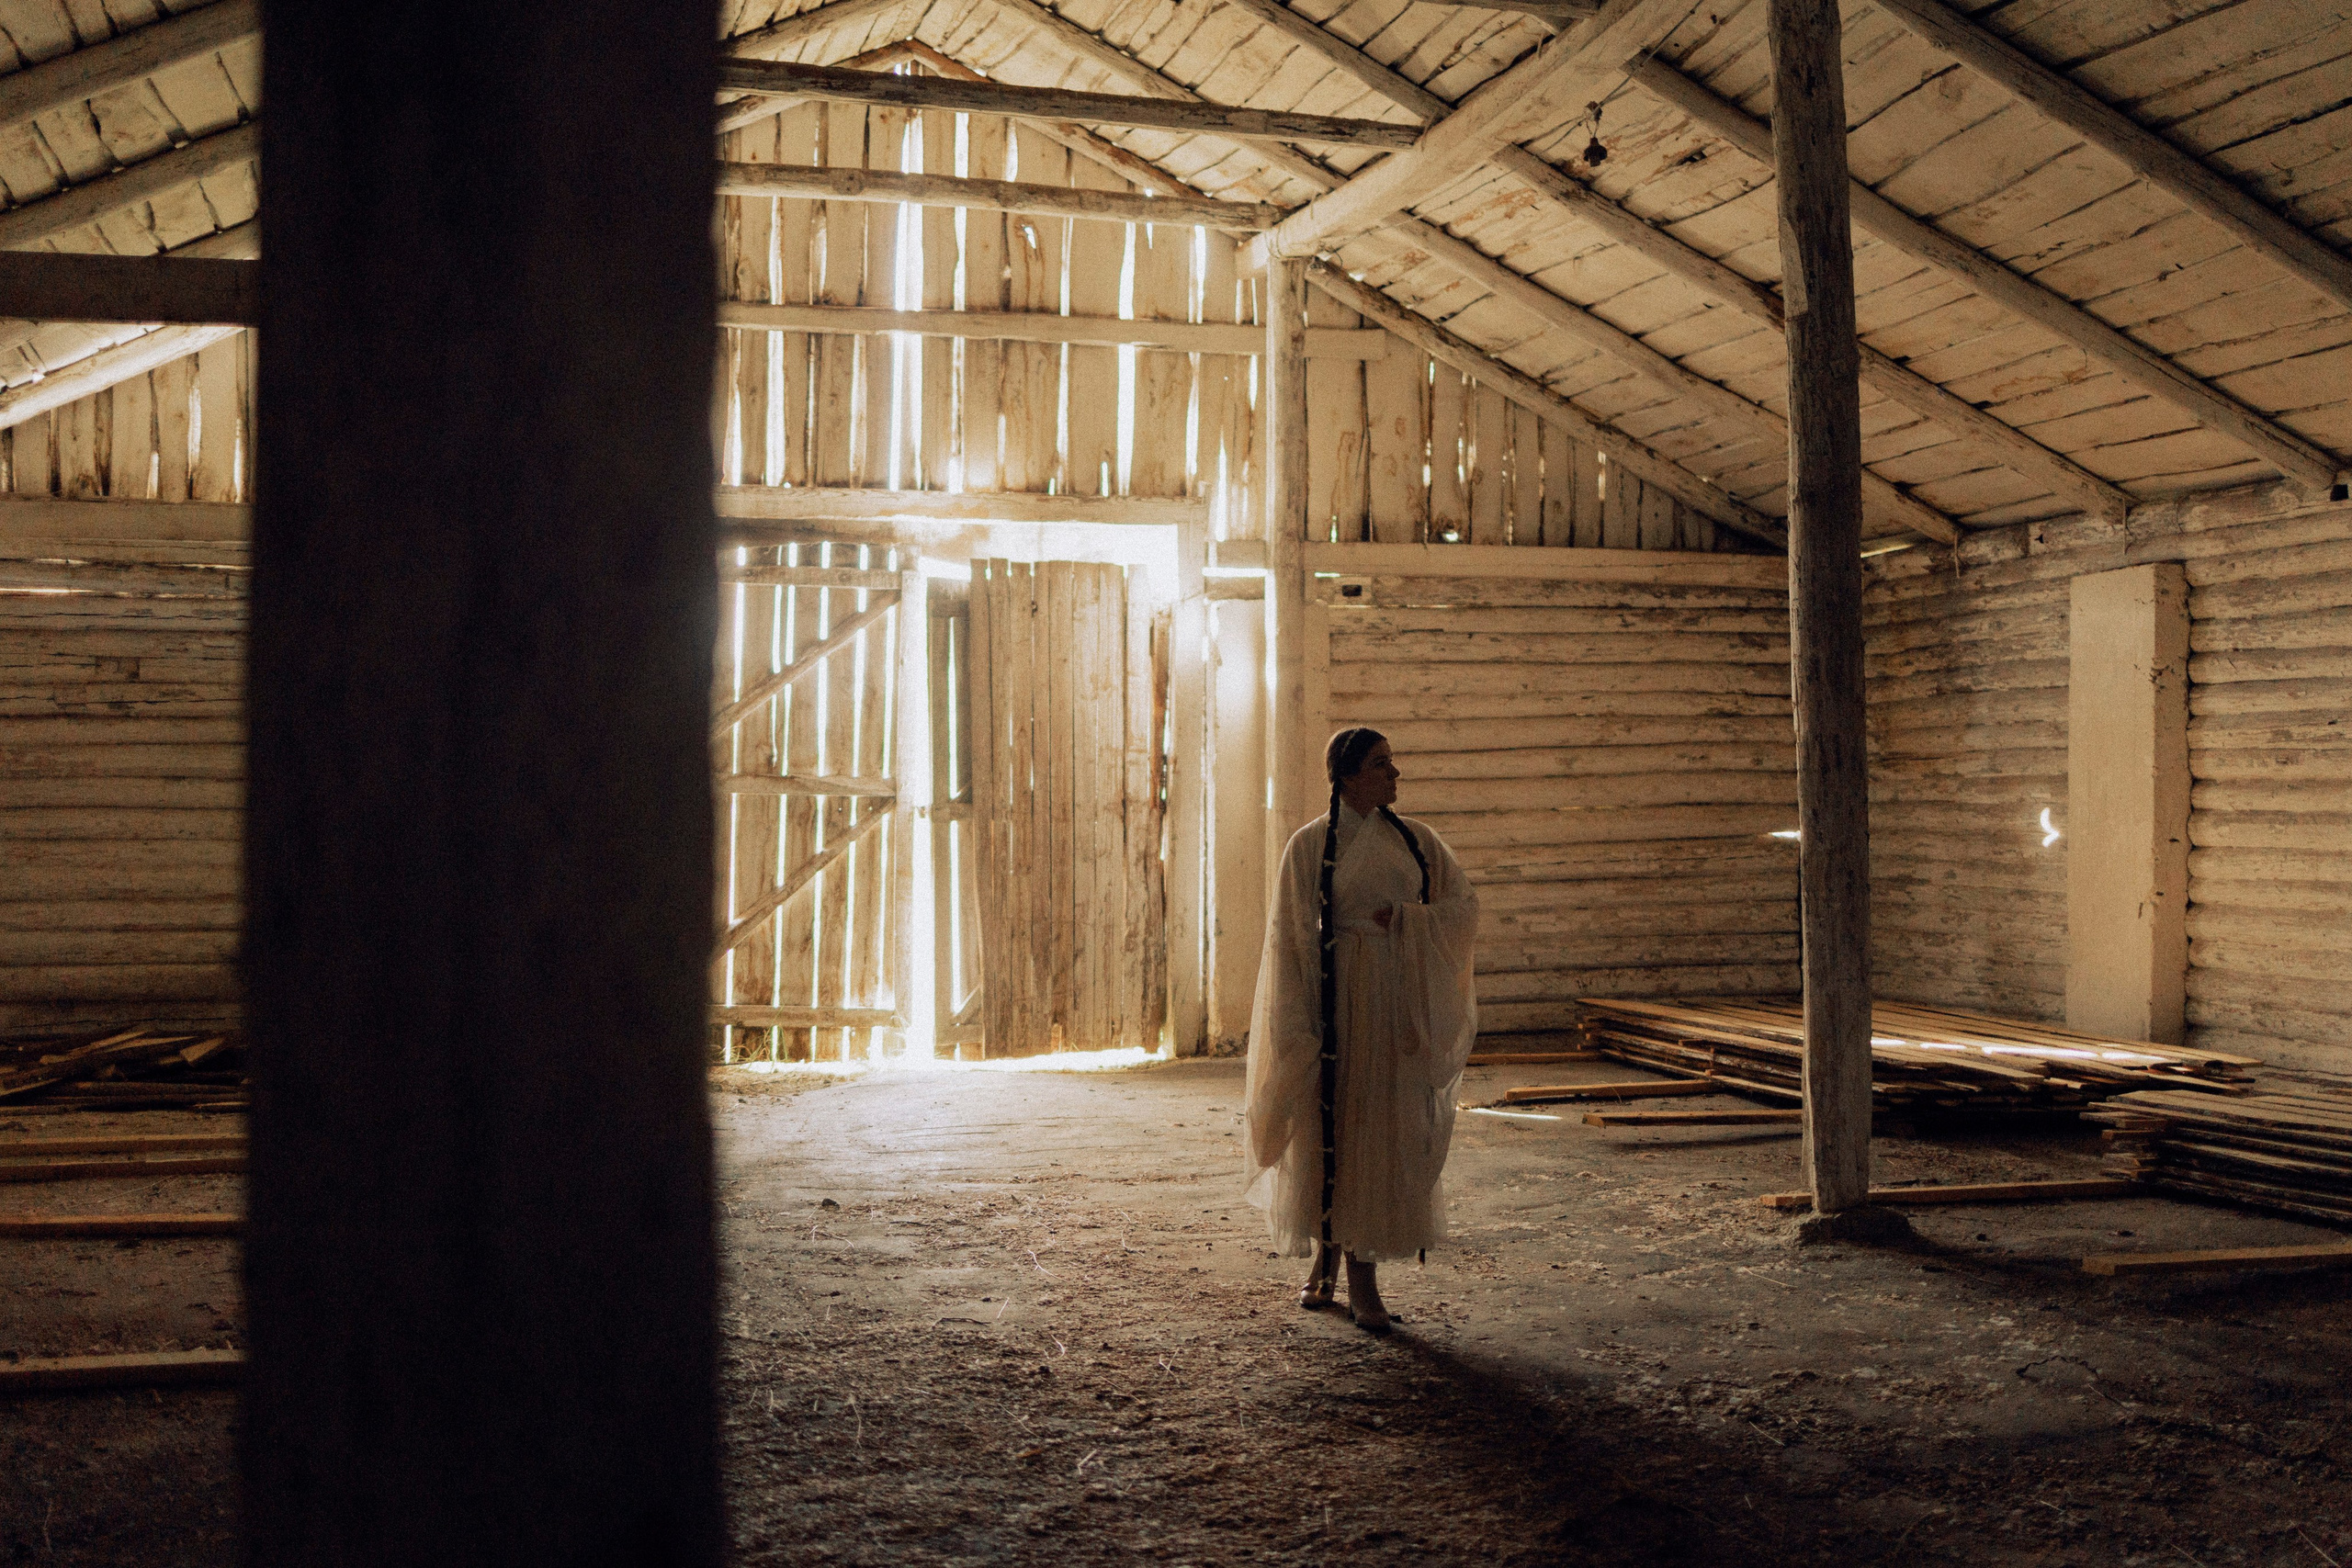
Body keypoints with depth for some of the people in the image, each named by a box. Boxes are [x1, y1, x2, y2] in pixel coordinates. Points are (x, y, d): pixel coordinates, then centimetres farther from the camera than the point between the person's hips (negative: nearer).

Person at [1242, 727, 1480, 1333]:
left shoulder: (1416, 839, 6)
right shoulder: (1309, 846, -3)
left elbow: (1464, 906, 4)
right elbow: (1290, 939, -5)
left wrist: (1400, 917, -12)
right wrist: (1298, 1027, -10)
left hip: (1399, 1006, 3)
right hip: (1337, 1000, -3)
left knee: (1386, 1135, 2)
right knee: (1329, 1132, 3)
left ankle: (1364, 1275, 9)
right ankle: (1324, 1259, 22)